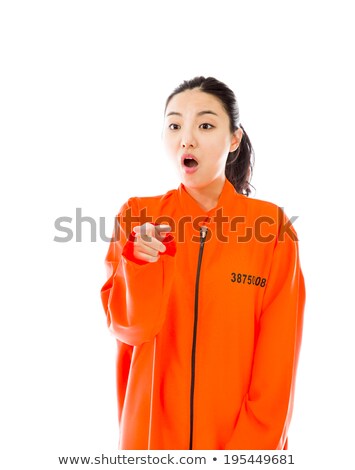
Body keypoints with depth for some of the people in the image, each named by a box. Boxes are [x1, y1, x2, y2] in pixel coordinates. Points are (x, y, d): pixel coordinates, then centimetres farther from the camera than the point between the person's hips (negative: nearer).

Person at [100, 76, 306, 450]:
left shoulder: (271, 226, -8)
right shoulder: (137, 217, -3)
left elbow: (277, 359, -8)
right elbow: (128, 329, -8)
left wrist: (249, 451, -13)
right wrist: (141, 261, -25)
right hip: (152, 433, 2)